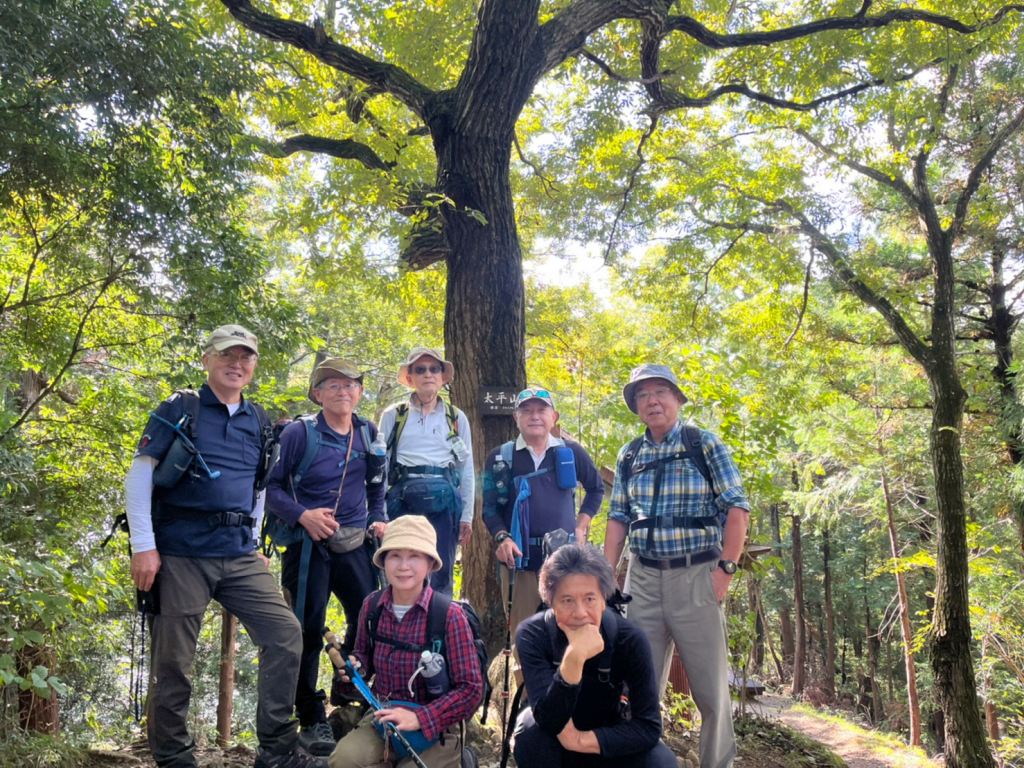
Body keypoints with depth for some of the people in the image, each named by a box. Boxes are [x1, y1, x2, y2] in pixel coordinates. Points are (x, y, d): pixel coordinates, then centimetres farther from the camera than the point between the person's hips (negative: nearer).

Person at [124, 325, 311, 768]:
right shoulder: (179, 409, -1)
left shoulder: (258, 421, 13)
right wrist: (144, 547, -11)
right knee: (173, 661, 4)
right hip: (181, 554, -4)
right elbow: (138, 476, -5)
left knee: (285, 635, -4)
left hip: (240, 556, 4)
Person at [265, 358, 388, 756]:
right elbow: (271, 487, -6)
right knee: (307, 630, 2)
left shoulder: (368, 432, 7)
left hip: (355, 546, 4)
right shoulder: (299, 432, -7)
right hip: (308, 545, -4)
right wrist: (302, 515, -19)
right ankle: (312, 720, 19)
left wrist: (378, 520, 6)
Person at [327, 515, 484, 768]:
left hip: (435, 729, -3)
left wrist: (419, 718, -24)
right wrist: (355, 666, -9)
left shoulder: (450, 615, -17)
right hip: (382, 719, 3)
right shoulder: (372, 606, -4)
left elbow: (471, 689, -16)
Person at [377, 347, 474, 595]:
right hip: (403, 498, -1)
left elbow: (467, 470, 12)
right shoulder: (393, 416, 9)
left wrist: (467, 517, 7)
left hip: (443, 500, 1)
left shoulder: (456, 418, 12)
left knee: (440, 577, 1)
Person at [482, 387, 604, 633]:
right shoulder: (500, 458, 6)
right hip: (519, 559, 0)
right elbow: (490, 508, 6)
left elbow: (596, 488, 21)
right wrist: (502, 538, -11)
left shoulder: (572, 452, 7)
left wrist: (581, 527, 10)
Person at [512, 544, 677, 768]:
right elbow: (549, 722, -35)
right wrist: (573, 658, -50)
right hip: (553, 743, -1)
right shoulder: (532, 634, -26)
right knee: (530, 730, -33)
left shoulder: (629, 639, -23)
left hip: (606, 741, 1)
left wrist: (581, 740, -31)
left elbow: (649, 726, -23)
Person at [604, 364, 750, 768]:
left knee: (711, 685, 5)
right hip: (643, 578, 4)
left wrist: (726, 568, -11)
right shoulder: (629, 456, 9)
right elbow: (619, 517, 12)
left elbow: (737, 507, -5)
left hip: (696, 575, -3)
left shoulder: (705, 444, -2)